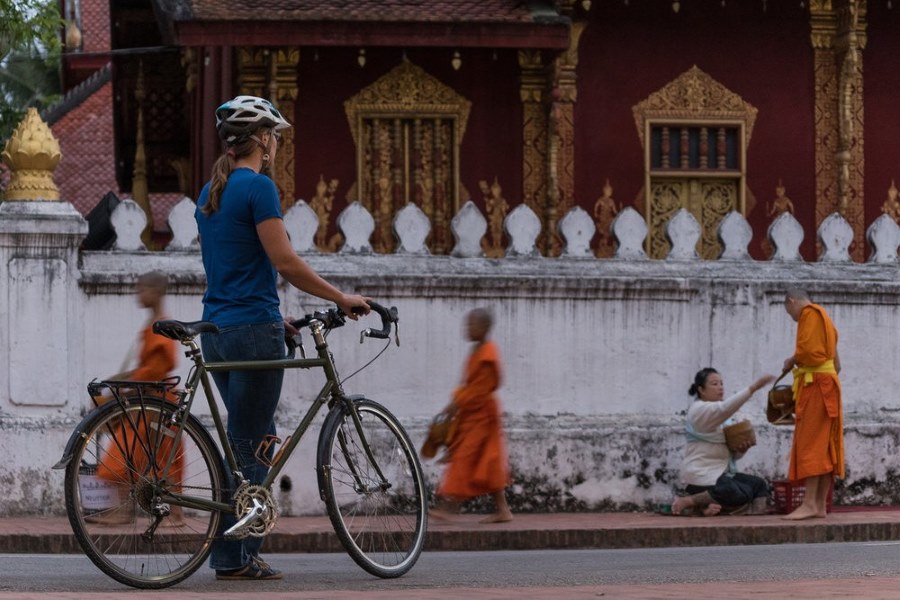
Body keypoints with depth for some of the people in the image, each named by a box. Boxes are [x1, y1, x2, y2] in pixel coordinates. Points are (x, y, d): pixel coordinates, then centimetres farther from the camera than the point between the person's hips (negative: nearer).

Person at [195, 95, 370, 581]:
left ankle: (230, 552, 13)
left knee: (252, 440, 15)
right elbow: (285, 262, -16)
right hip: (252, 329, -8)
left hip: (217, 328, 8)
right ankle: (237, 558, 1)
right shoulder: (258, 186, -12)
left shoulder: (211, 192, 14)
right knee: (251, 448, -2)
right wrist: (341, 298, -6)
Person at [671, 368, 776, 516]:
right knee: (743, 494, -27)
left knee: (759, 485, -4)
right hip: (702, 476, -10)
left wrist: (740, 450, -4)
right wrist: (753, 388, -37)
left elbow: (729, 452, 20)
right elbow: (726, 408, -31)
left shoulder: (719, 414, 20)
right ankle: (687, 501, -13)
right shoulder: (700, 410, -10)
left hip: (722, 473, 10)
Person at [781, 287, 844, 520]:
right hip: (827, 385, 10)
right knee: (826, 448, 5)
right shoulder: (824, 319, 24)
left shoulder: (809, 313, -5)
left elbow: (807, 350, -19)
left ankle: (809, 503, -20)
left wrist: (791, 360, 0)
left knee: (810, 445, -14)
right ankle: (820, 505, 4)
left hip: (815, 385, -10)